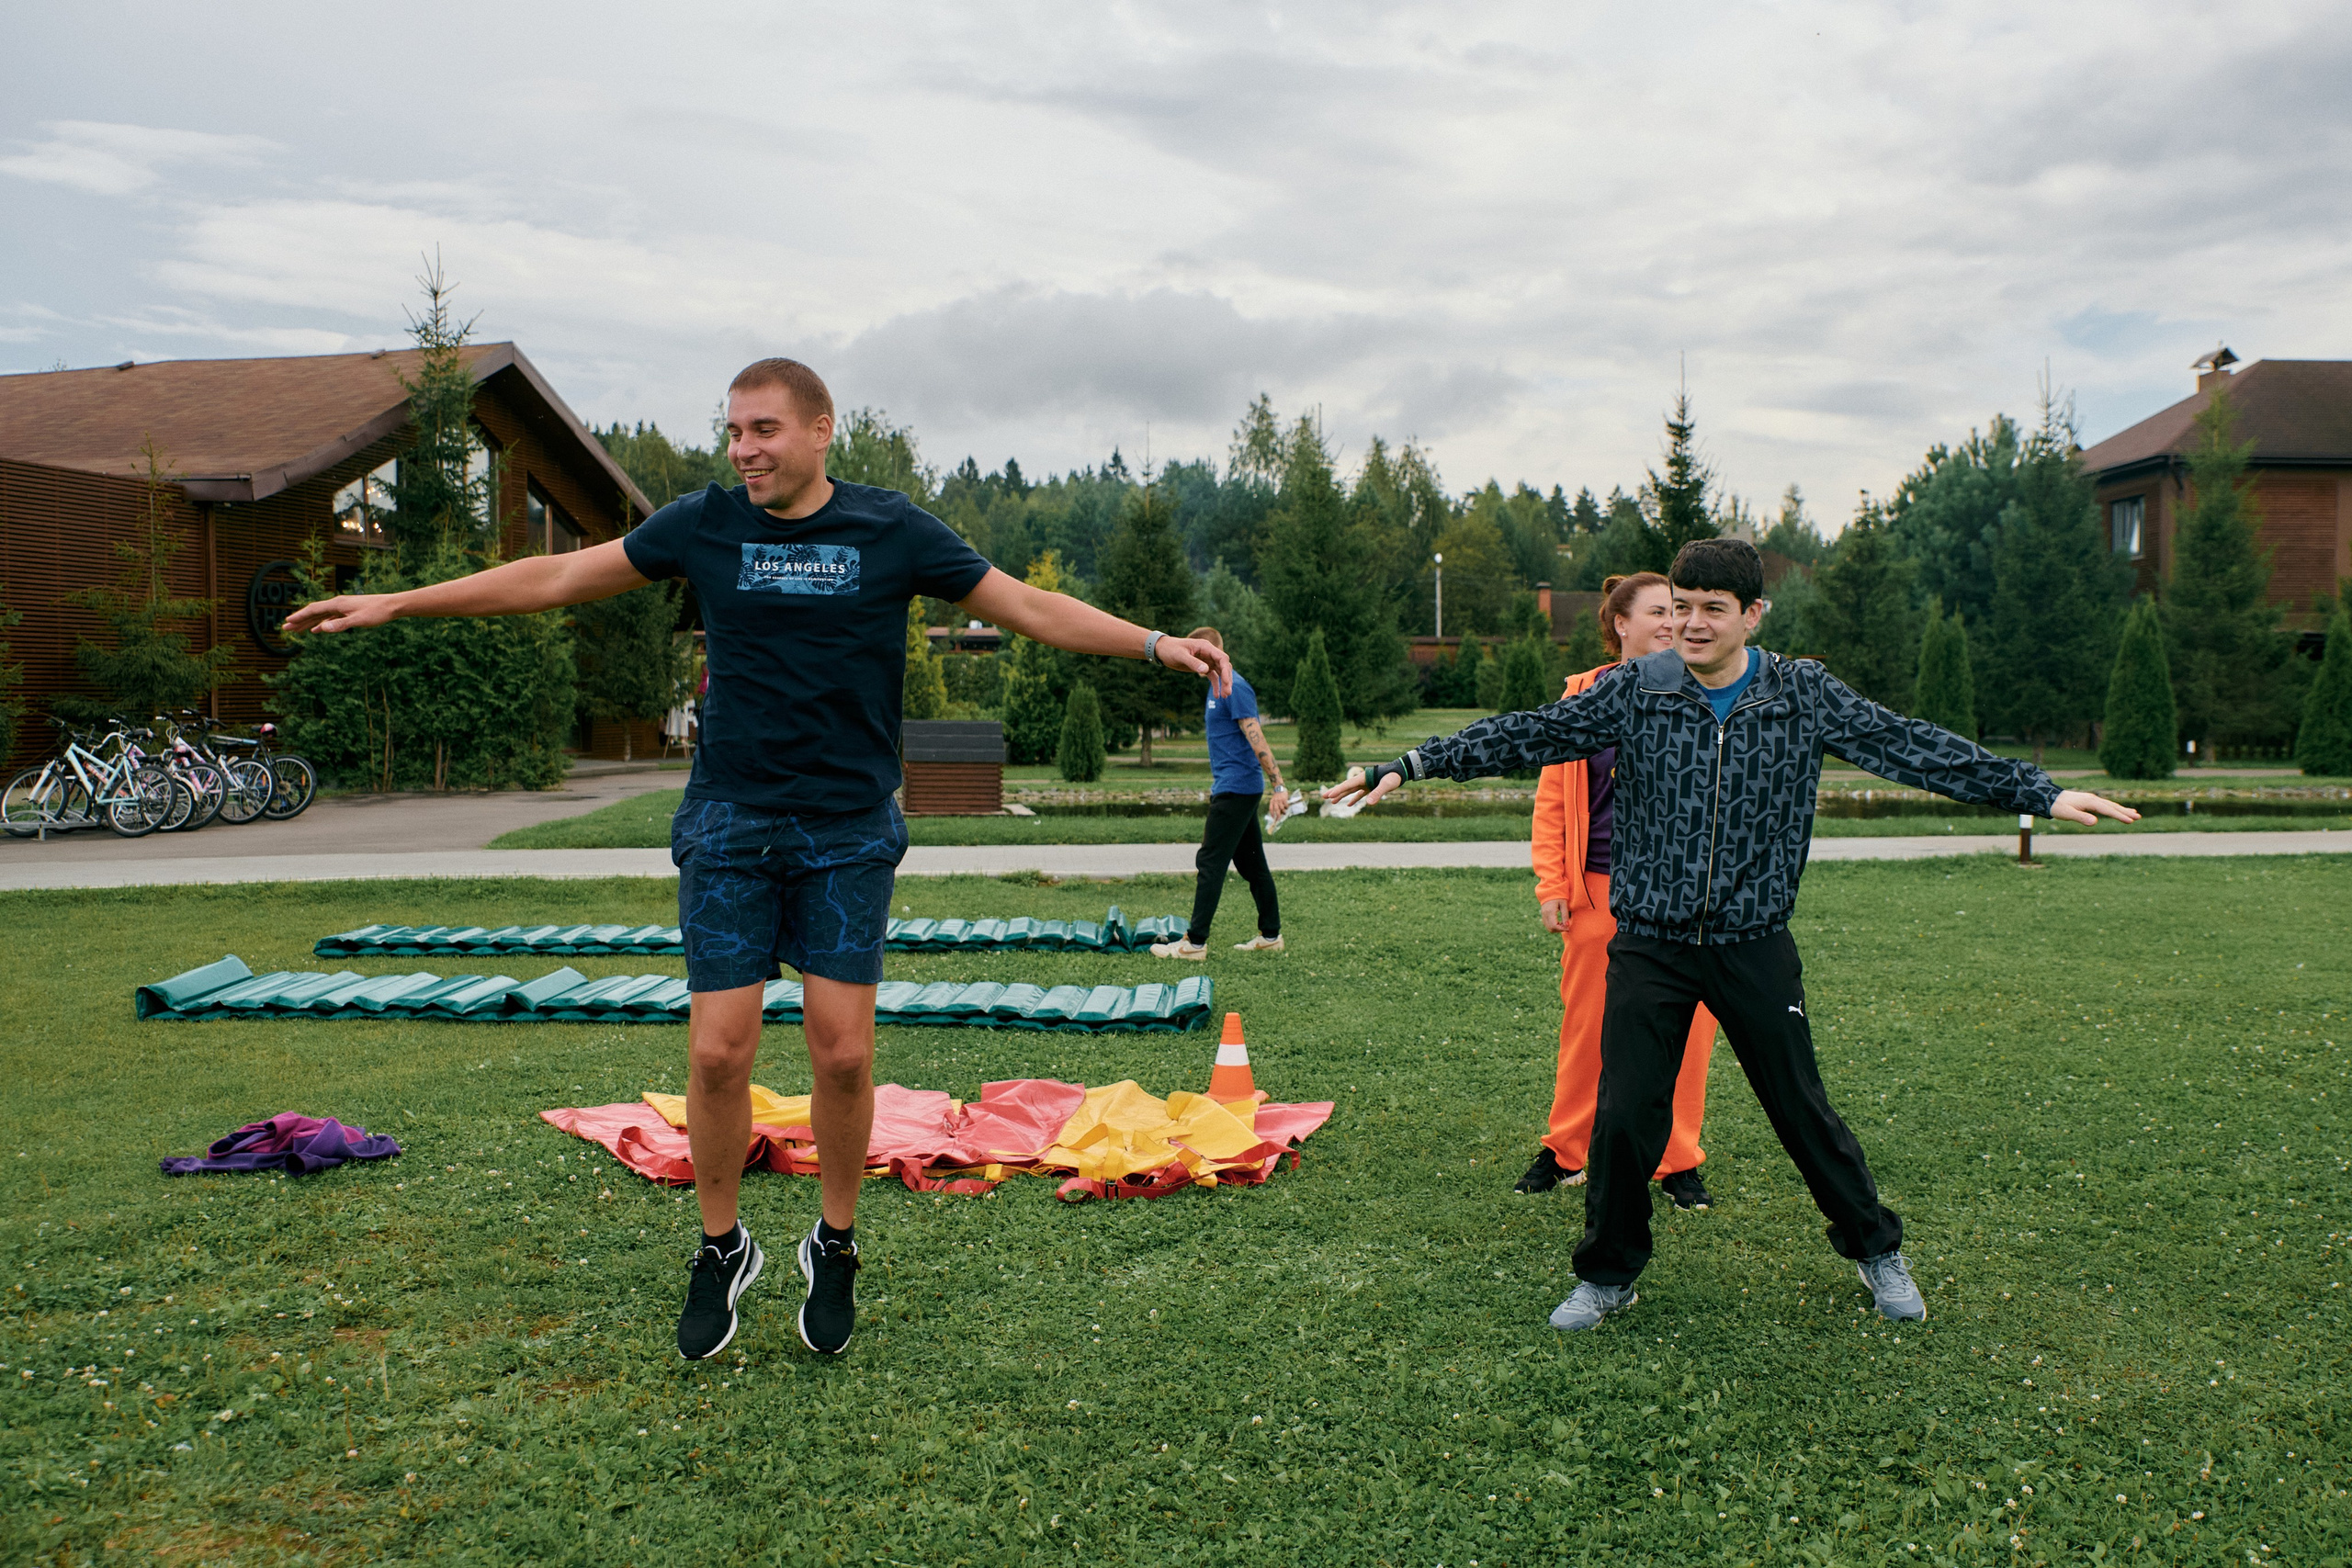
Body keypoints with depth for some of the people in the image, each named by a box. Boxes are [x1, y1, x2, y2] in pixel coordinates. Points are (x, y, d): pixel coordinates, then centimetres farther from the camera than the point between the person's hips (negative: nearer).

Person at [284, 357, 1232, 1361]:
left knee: (843, 1054, -2)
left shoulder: (894, 531, -1)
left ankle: (836, 1246, 22)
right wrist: (396, 604, 11)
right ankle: (722, 1248, 21)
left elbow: (1030, 608, 4)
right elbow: (557, 578, 10)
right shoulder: (703, 525, 3)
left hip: (851, 833, -1)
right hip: (729, 826, 1)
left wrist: (1156, 645, -3)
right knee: (718, 1052, -2)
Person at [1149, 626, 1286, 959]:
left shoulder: (1234, 687, -15)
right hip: (1233, 789, 10)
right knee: (1252, 864, 12)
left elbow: (1255, 738, -21)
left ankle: (1195, 943, -6)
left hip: (1235, 790, -10)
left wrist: (1278, 785, -26)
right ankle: (1270, 935, 18)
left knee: (1210, 863, -8)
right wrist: (1217, 783, 26)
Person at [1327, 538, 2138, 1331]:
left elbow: (1913, 747, 2)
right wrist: (1409, 765, -9)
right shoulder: (1631, 691, -3)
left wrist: (2040, 792, 1)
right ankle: (1608, 1276, 20)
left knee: (1803, 1110, 10)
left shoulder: (1806, 695, -1)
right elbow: (1526, 735, -3)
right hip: (1650, 944, 0)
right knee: (1623, 1116, -1)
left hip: (1755, 946, 0)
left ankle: (1876, 1250, 36)